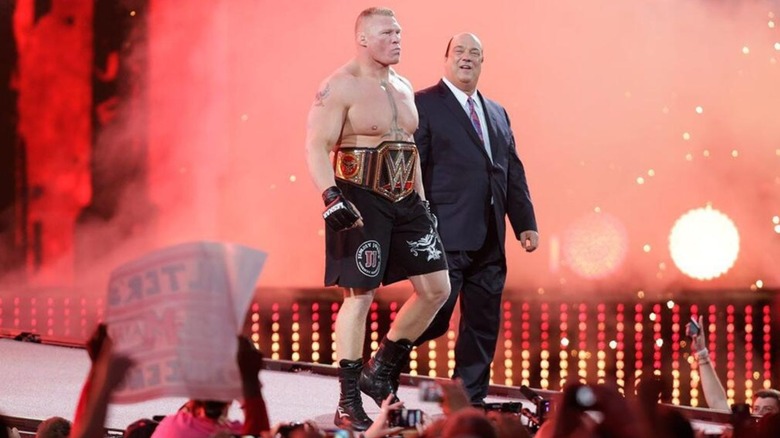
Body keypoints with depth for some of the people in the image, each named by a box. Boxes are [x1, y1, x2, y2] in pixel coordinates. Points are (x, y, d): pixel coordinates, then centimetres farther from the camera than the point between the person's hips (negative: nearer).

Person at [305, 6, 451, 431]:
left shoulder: (403, 88, 15)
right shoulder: (340, 87, -10)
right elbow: (317, 146, -16)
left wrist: (421, 202, 20)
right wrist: (332, 200, -27)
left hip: (405, 200, 8)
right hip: (360, 202, -8)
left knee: (436, 288, 4)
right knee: (359, 296, -7)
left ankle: (381, 370, 20)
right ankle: (348, 404, -2)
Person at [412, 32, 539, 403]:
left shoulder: (497, 114, 20)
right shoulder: (424, 105, -1)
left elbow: (514, 173, 19)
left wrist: (525, 223, 10)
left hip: (488, 241, 7)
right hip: (447, 235, -7)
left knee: (484, 325, 6)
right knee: (434, 318, -9)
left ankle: (471, 402, 12)